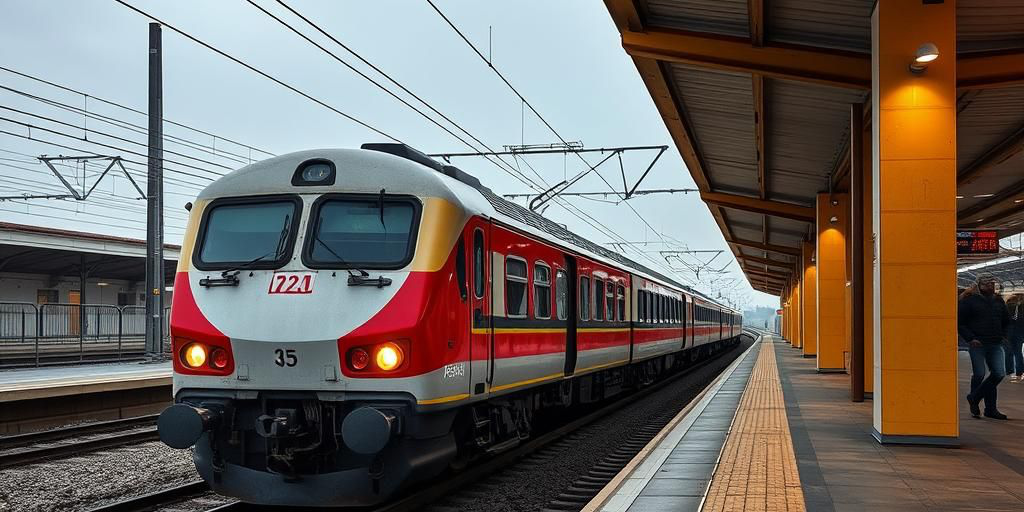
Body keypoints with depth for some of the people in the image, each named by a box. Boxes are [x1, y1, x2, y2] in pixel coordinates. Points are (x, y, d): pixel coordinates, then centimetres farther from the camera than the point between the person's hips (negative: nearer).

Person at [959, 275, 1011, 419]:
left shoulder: (999, 301, 14)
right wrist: (970, 338, -11)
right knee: (979, 374, -5)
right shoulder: (970, 301, -1)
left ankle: (974, 397, 13)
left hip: (996, 345, 5)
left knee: (999, 374, -4)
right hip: (977, 344, -5)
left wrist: (1003, 336, 15)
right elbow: (959, 322, -2)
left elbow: (1006, 322, 29)